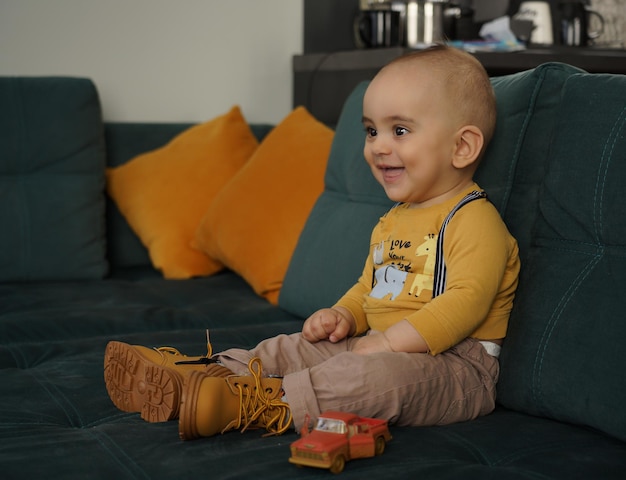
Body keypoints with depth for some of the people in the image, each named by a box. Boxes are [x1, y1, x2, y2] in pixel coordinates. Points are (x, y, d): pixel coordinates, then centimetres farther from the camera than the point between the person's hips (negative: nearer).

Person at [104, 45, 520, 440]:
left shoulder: (474, 219, -12)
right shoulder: (391, 222, 19)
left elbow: (467, 300, -24)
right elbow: (368, 287, 28)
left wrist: (388, 342, -27)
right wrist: (343, 316, 5)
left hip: (454, 366, -9)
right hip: (380, 346, 9)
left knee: (381, 372, -37)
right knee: (291, 349, 3)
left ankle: (261, 405, -44)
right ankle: (202, 374, -10)